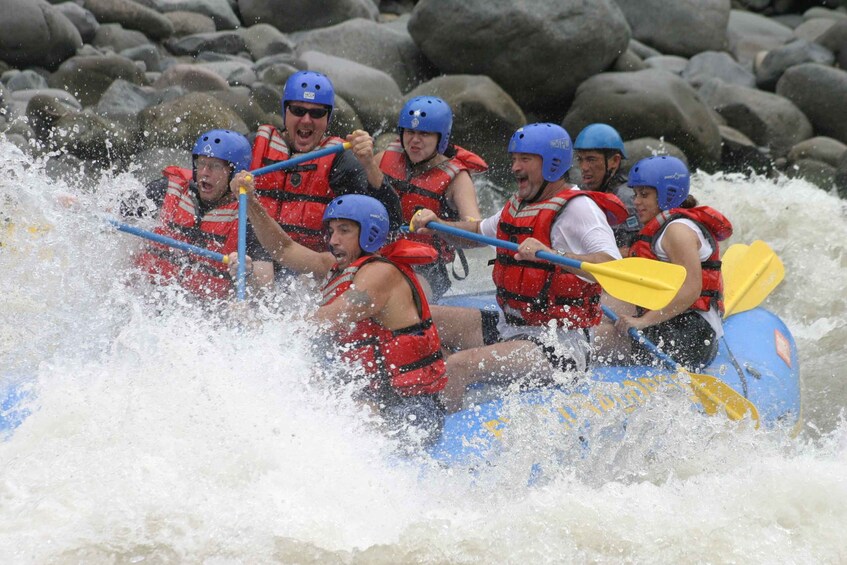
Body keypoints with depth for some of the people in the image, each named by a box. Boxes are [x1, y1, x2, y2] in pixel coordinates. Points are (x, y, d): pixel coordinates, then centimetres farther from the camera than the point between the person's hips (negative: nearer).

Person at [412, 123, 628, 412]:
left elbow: (613, 267, -30)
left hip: (559, 346, -10)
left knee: (458, 366, -28)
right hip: (508, 326, 10)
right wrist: (437, 225, 15)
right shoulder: (519, 206, 14)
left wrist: (550, 255, -42)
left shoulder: (579, 208, -14)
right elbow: (480, 231, 34)